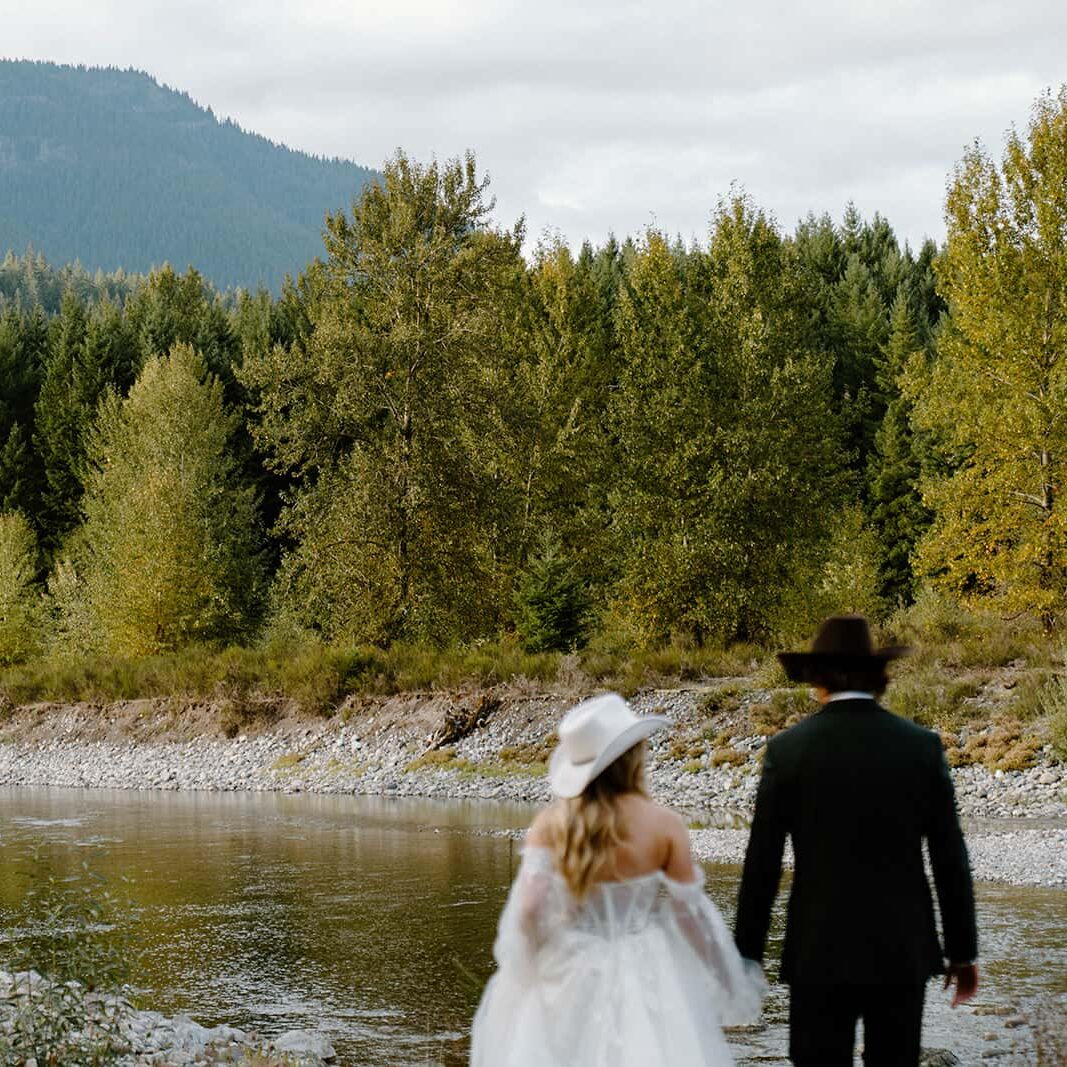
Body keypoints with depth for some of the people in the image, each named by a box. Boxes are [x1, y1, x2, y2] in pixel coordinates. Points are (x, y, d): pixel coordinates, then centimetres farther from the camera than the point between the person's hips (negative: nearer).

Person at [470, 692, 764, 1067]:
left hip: (569, 978, 2)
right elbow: (693, 913, -7)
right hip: (643, 980, -2)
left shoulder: (551, 824, -9)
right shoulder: (663, 826, -11)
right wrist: (734, 985, 6)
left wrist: (521, 975, 1)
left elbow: (528, 909, -15)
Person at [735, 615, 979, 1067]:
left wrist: (748, 953, 5)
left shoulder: (788, 749, -5)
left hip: (821, 952, -2)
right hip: (904, 950, 2)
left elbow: (761, 864, -3)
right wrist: (962, 952, 9)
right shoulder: (922, 746, -1)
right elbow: (951, 859, 1)